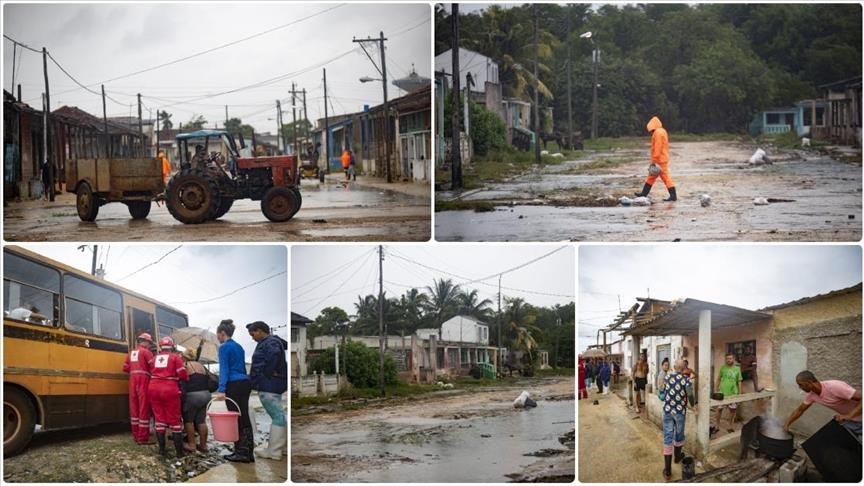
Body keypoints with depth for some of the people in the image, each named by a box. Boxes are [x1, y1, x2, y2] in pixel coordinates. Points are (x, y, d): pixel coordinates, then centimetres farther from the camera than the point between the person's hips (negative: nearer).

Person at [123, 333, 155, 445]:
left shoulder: (131, 353, 18)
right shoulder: (146, 352, -3)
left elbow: (125, 368, 18)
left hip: (133, 380, 7)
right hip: (143, 380, -7)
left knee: (134, 408, 11)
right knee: (144, 408, -5)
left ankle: (136, 435, 17)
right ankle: (143, 438, -5)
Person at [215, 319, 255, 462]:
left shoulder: (224, 347, -7)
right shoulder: (239, 347, 18)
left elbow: (224, 369, -15)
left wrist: (221, 390, -21)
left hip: (234, 385, -8)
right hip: (245, 382, 8)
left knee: (236, 419, -3)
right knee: (245, 418, 9)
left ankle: (241, 453, -1)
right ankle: (248, 453, 12)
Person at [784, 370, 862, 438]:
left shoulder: (834, 387, -33)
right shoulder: (811, 395, -5)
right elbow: (799, 410, 13)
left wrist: (849, 416, -41)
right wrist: (786, 425, 6)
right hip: (848, 420, 8)